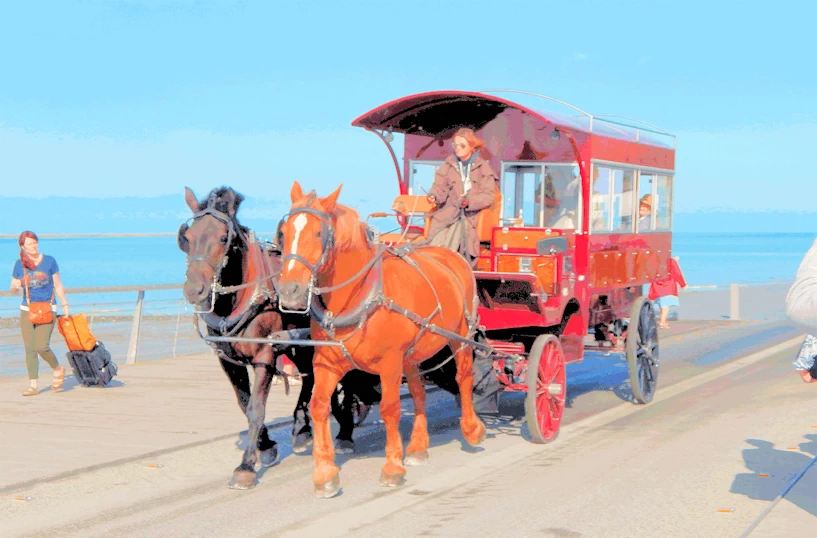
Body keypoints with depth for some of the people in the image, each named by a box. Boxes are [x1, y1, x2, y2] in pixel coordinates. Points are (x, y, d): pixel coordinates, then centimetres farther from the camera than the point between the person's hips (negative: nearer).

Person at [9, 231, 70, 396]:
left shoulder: (49, 261, 0)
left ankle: (58, 369, 13)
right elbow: (13, 287, 12)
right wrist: (16, 285, -11)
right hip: (27, 311, 3)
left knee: (42, 346, -14)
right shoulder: (19, 264, 4)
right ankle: (33, 385, 6)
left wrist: (65, 305, 7)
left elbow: (58, 285, 7)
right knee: (30, 349, 0)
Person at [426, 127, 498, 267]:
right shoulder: (447, 165, 13)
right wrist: (434, 195, -20)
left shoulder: (482, 168, 7)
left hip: (471, 216, -1)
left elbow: (489, 196, -1)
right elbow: (440, 187, 5)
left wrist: (470, 201, -18)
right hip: (447, 216, 2)